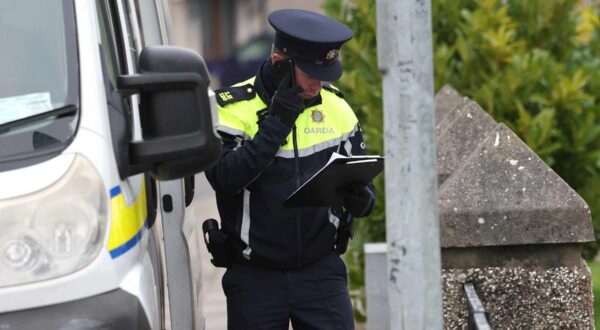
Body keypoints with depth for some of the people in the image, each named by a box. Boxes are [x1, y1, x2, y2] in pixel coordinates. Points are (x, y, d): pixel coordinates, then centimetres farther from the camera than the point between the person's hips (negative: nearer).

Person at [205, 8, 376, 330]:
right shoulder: (233, 108, -8)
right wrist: (276, 124, -23)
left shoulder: (337, 108, 5)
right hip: (255, 276, -2)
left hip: (322, 270, 2)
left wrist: (361, 200, -12)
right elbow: (224, 178, -22)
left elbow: (362, 182, 13)